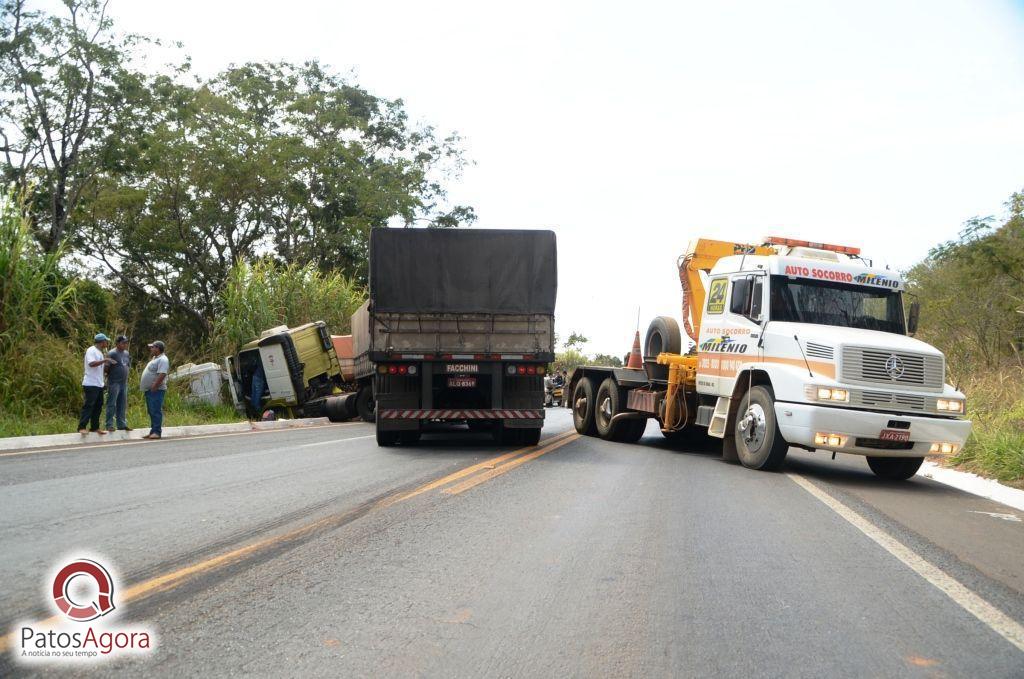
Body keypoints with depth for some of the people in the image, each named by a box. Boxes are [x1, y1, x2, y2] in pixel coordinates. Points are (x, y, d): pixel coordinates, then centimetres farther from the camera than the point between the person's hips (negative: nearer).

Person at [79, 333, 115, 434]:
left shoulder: (99, 352, 19)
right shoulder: (91, 350, -9)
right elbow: (91, 363, -25)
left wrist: (106, 364, 11)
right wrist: (104, 360, -21)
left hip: (99, 384, 9)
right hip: (91, 384, -9)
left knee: (98, 407, 10)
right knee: (88, 406, -10)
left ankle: (94, 427, 16)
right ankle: (81, 427, -8)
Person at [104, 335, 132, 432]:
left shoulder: (126, 353, 11)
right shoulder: (112, 354, -11)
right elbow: (106, 368, -12)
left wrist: (130, 361, 6)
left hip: (124, 383, 7)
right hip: (114, 383, -7)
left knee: (122, 405, 11)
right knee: (112, 404, -3)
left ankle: (121, 424, 17)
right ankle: (109, 424, 1)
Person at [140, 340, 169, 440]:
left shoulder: (162, 360, -14)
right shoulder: (155, 358, 20)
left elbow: (162, 375, -24)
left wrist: (154, 387, -24)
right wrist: (142, 383, 21)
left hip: (156, 390, -11)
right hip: (149, 390, 11)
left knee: (156, 411, -10)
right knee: (151, 412, 12)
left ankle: (157, 432, -10)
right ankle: (153, 431, 16)